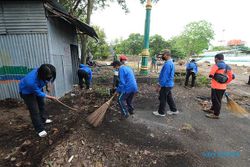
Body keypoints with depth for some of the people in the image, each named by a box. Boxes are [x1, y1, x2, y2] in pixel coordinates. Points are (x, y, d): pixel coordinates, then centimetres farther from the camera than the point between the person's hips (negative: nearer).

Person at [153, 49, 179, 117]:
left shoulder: (167, 64, -23)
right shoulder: (171, 62, 11)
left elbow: (164, 76, -25)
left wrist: (159, 85, -19)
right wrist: (160, 83, 21)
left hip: (166, 85, -10)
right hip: (169, 84, 10)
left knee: (162, 99, 5)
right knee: (169, 97, 20)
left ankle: (161, 112, 21)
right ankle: (174, 110, 34)